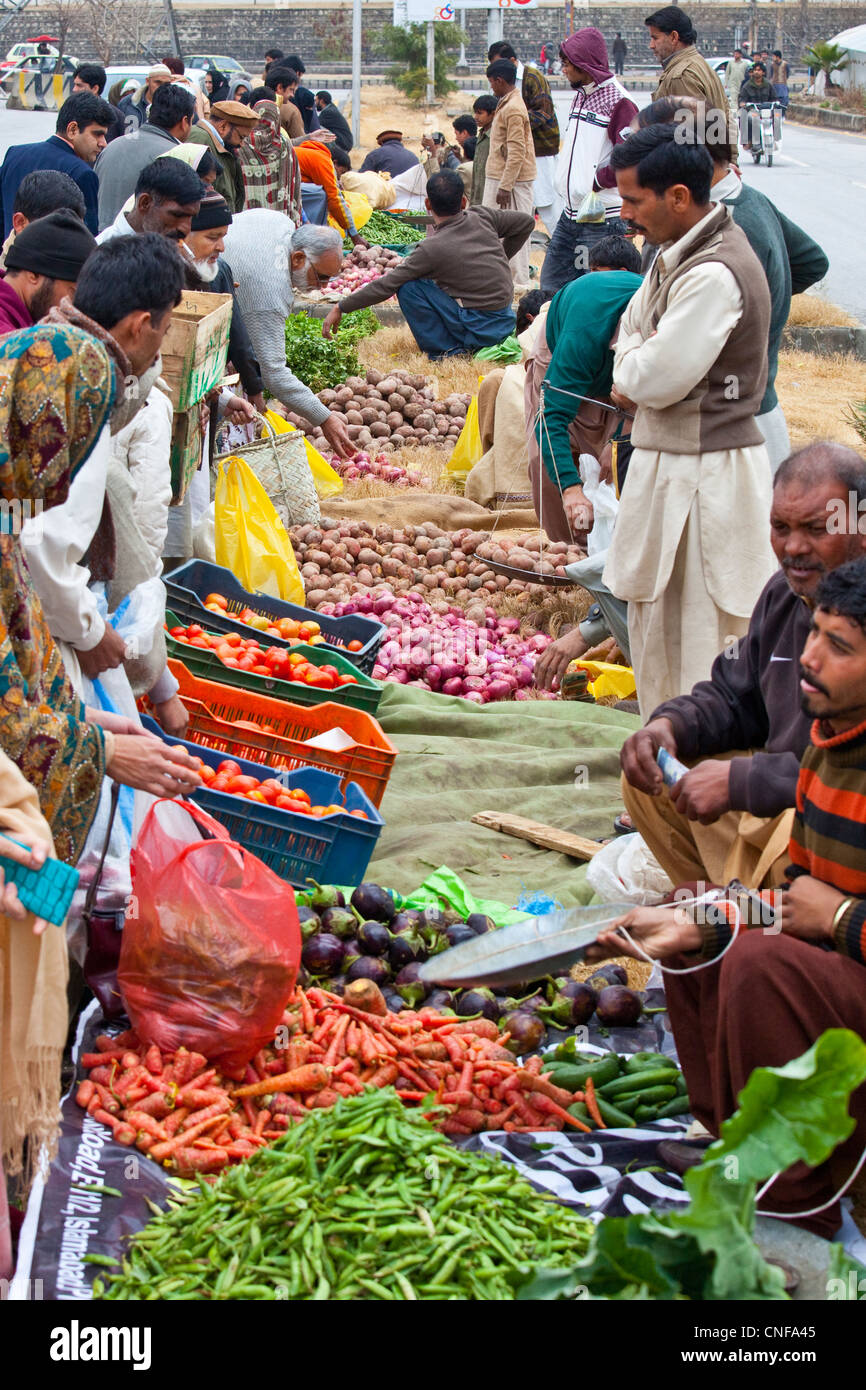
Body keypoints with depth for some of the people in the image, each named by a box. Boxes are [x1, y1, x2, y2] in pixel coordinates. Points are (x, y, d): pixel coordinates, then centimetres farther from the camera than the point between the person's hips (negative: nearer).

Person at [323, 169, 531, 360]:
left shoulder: (431, 249, -15)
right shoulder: (482, 217, -1)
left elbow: (386, 285, -13)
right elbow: (526, 221, 14)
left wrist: (341, 308, -4)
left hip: (480, 330, -7)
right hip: (507, 321, 7)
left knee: (408, 285, -8)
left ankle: (447, 350, -5)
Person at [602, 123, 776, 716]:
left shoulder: (714, 274, -23)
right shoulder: (678, 253, 9)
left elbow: (658, 378, -24)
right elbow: (633, 328, 16)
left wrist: (629, 370, -2)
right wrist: (635, 371, -5)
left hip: (703, 475, -10)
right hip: (670, 461, 10)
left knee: (699, 630, -3)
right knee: (657, 619, 19)